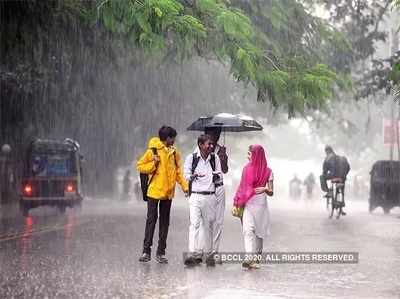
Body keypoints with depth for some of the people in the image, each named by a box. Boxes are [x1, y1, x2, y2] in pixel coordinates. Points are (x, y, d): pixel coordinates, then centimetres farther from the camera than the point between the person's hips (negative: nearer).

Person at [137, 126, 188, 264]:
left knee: (164, 222, 7)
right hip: (154, 191, -4)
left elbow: (178, 171, 11)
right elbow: (140, 166, -2)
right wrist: (153, 164, -17)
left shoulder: (174, 152, 6)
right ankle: (146, 251, 2)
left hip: (168, 192, 5)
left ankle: (161, 252, 12)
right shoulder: (153, 150, -8)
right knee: (151, 220, -3)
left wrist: (184, 185, 1)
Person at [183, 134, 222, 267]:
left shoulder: (215, 158, 8)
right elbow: (186, 175, 5)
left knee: (209, 226, 8)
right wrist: (194, 176, -15)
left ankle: (208, 254, 17)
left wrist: (217, 177, -8)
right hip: (196, 195, -3)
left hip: (210, 196, 3)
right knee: (194, 224, -14)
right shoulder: (191, 158, 0)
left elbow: (219, 176, 14)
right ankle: (193, 254, -20)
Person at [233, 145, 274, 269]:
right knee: (248, 229, -14)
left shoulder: (267, 171, 2)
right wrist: (236, 204, 7)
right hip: (247, 204, 1)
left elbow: (271, 193, 1)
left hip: (260, 205, -1)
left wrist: (264, 189, -21)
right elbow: (242, 188, 13)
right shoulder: (247, 169, 9)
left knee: (259, 231, 4)